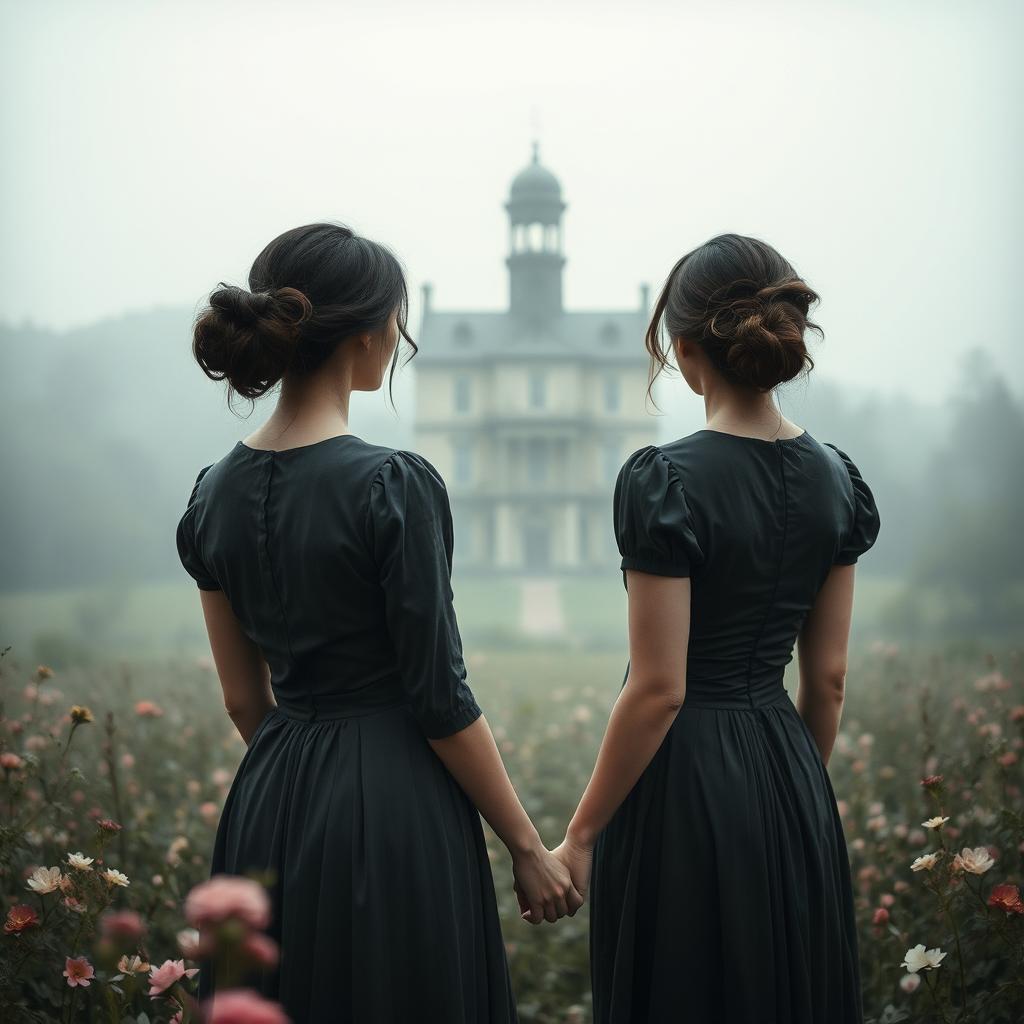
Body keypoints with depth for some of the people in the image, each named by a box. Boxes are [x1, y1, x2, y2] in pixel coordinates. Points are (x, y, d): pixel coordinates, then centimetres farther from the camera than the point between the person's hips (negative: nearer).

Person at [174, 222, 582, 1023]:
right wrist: (530, 848, -5)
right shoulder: (393, 484, -16)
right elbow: (440, 697, -14)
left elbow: (245, 698, 11)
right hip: (392, 808, -7)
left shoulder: (217, 492, 4)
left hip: (268, 808, 7)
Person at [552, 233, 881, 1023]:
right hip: (791, 778, 6)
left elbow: (657, 690, -18)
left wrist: (580, 837, -10)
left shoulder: (668, 481, -17)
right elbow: (828, 677, 8)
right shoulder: (832, 478, 3)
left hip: (683, 780, -6)